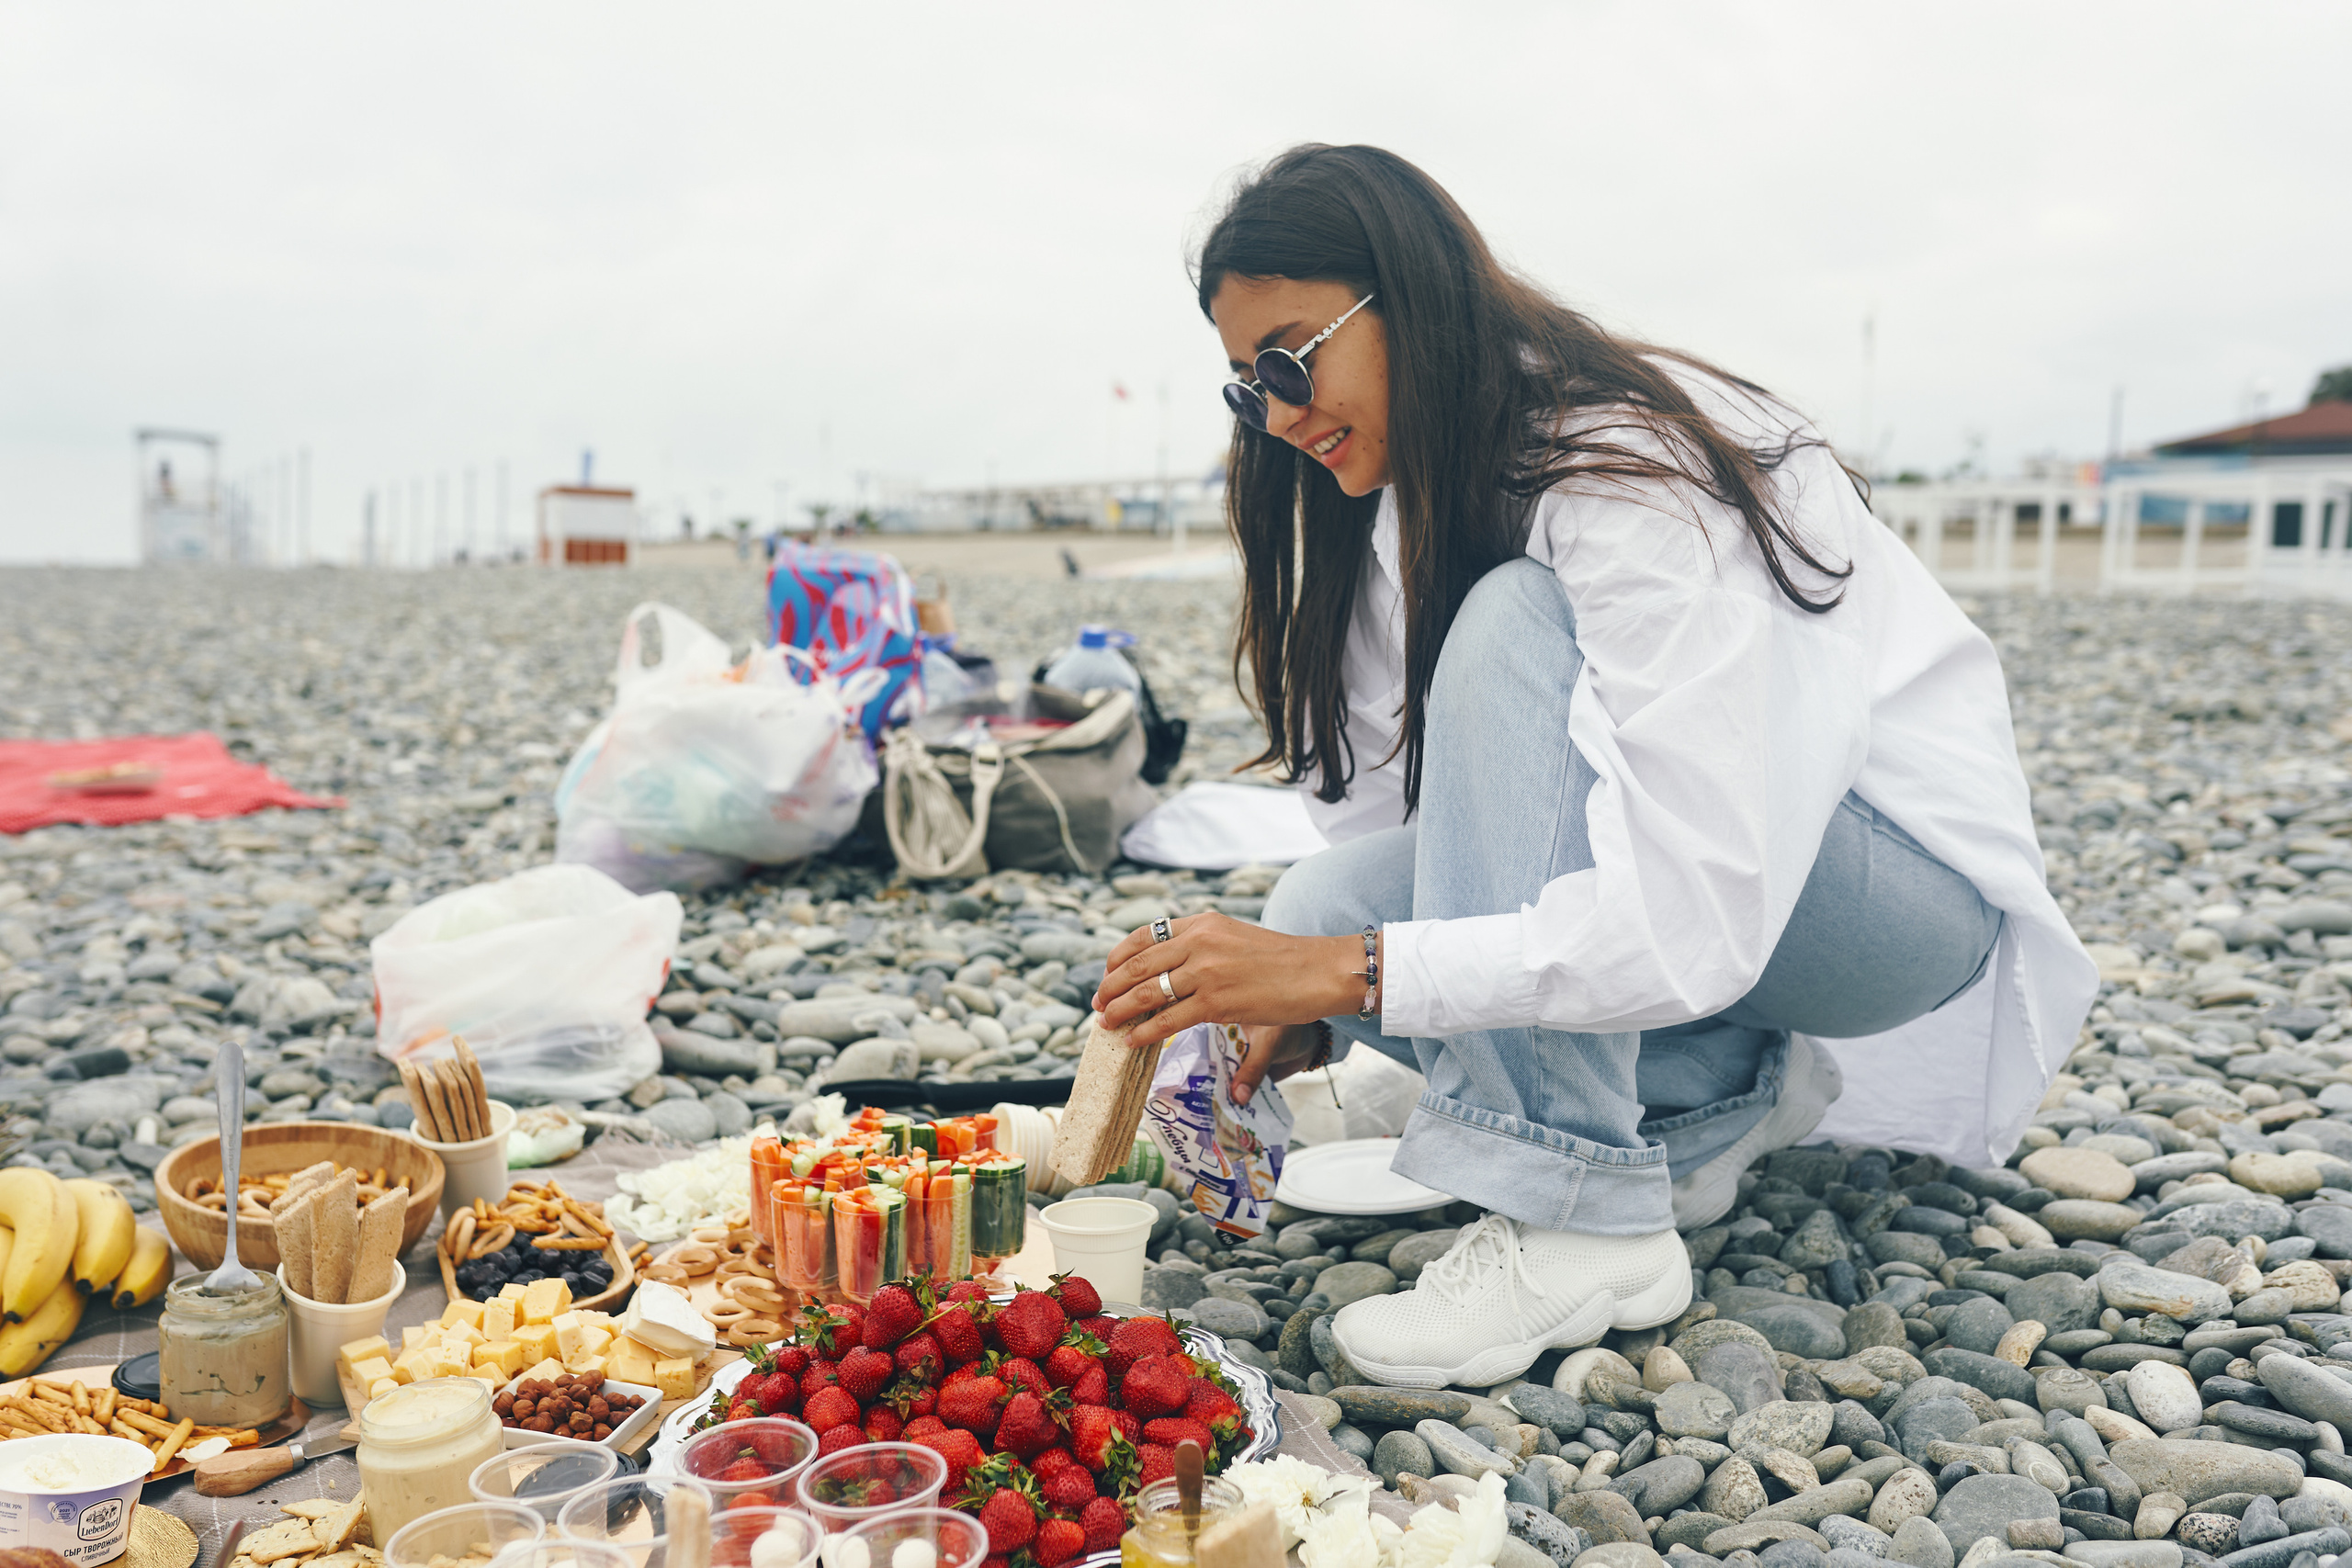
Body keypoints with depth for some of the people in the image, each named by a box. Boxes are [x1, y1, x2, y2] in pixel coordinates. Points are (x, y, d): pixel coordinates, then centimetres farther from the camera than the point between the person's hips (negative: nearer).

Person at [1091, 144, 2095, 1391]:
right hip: (1680, 861, 8)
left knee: (1514, 629, -31)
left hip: (1917, 888, -7)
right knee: (1322, 905, -16)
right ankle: (1726, 1096, -1)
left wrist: (1350, 970, -36)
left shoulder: (1635, 476, -27)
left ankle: (1577, 1217, -29)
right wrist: (1306, 981, -17)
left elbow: (1693, 925, -35)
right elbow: (1405, 808, 0)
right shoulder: (1431, 492, 1)